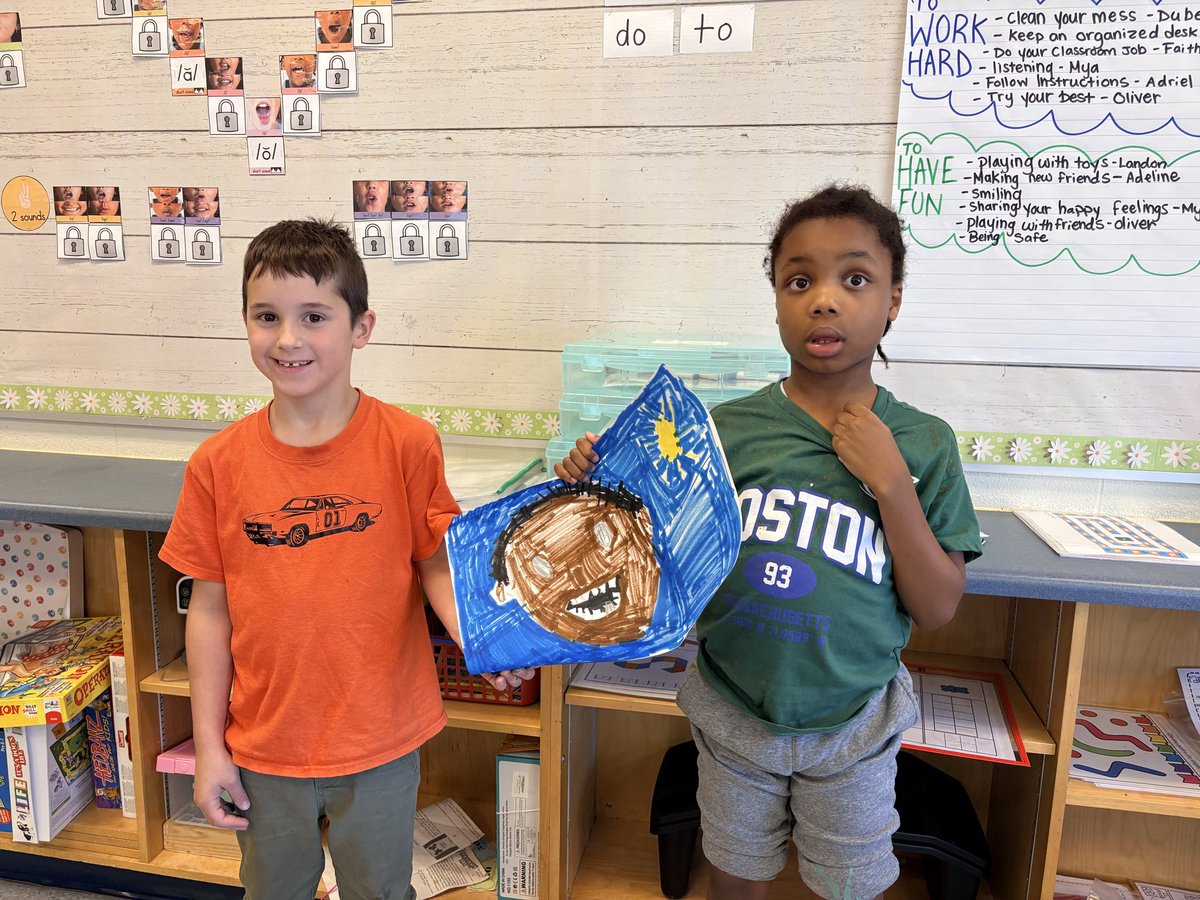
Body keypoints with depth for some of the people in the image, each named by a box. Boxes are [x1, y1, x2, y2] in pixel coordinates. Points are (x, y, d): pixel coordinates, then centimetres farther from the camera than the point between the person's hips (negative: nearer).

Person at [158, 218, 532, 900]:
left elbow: (437, 563, -6)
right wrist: (209, 745, 2)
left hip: (381, 740, -2)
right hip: (264, 746, 2)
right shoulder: (219, 463, -8)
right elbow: (210, 607, -1)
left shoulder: (407, 443, -14)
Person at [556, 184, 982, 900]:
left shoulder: (923, 443, -11)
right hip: (733, 713, 1)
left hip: (850, 727, 0)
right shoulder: (727, 429, -11)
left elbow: (937, 608, -11)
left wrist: (891, 483, -21)